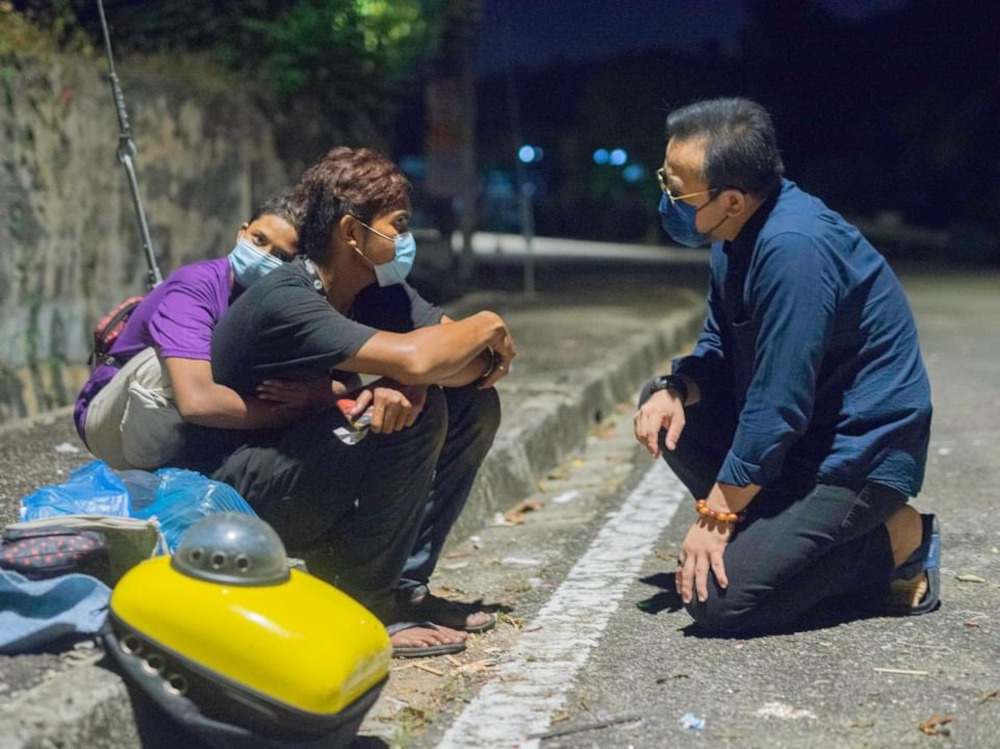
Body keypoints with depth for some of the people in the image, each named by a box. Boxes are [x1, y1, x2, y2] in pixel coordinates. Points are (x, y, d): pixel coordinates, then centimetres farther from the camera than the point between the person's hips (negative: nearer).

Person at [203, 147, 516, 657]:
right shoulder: (285, 302, -25)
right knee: (417, 414, -26)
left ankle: (403, 585, 3)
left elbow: (478, 362, -4)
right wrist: (487, 326, -16)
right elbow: (412, 357, -37)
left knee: (475, 404, 1)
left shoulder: (380, 291, 2)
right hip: (243, 498, -9)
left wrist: (412, 382, -26)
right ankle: (362, 605, -15)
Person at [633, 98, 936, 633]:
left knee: (715, 599, -16)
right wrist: (677, 391, -9)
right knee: (661, 406, 6)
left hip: (861, 451, -9)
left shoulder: (793, 248, -28)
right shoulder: (739, 233, 1)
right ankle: (771, 536, 8)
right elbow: (720, 348, 13)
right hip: (800, 430, 9)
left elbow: (776, 409, -27)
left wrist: (714, 518, -18)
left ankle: (896, 544, -1)